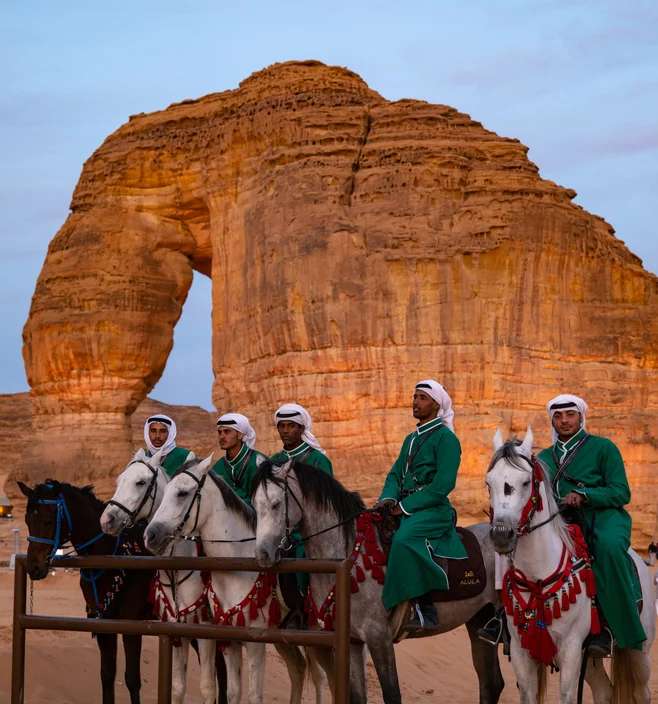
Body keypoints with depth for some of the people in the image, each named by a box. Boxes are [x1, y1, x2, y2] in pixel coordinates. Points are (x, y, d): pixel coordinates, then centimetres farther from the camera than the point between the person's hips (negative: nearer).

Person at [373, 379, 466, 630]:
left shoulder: (446, 438, -5)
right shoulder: (411, 439, 22)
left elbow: (443, 484, -14)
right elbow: (396, 473, 20)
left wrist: (406, 506, -14)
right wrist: (389, 498, -3)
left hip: (434, 509, -9)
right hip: (405, 509, 9)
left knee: (404, 539, -34)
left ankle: (425, 610, -33)